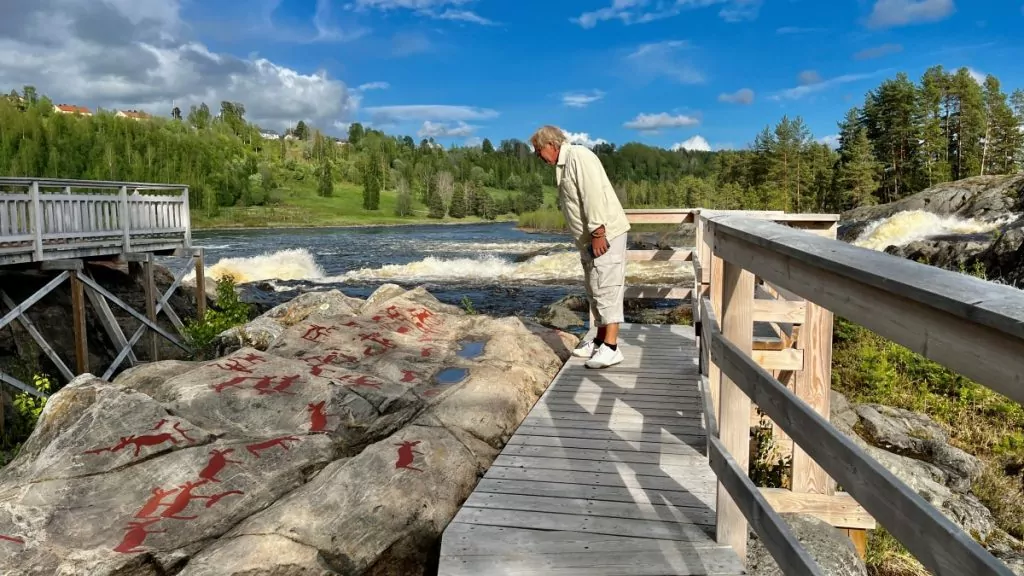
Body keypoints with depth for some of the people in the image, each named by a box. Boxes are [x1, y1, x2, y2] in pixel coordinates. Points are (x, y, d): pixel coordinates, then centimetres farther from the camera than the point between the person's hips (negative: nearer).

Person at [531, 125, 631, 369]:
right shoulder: (564, 164, 17)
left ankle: (611, 348, -9)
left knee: (606, 290, -10)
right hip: (590, 238, 10)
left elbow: (594, 194, -23)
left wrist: (598, 233, -26)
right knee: (595, 291, 13)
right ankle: (600, 340, 22)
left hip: (606, 235, -10)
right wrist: (589, 238, 15)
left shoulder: (578, 156, -13)